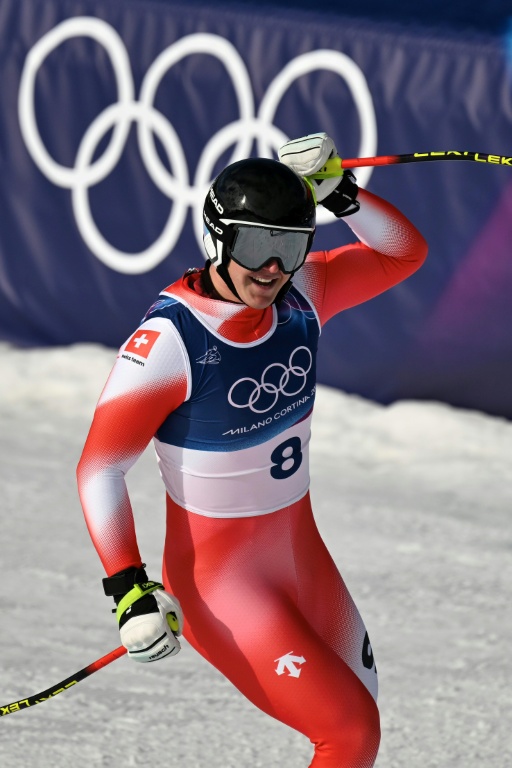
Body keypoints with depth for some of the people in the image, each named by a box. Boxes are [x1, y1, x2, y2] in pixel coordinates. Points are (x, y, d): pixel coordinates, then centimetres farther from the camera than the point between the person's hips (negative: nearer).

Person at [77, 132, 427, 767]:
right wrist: (128, 589, -30)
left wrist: (341, 196, -14)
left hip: (299, 547, 8)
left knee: (361, 707, 17)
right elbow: (99, 467, -22)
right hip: (219, 576, -7)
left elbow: (403, 253, 5)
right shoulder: (171, 340, -23)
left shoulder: (298, 294, -5)